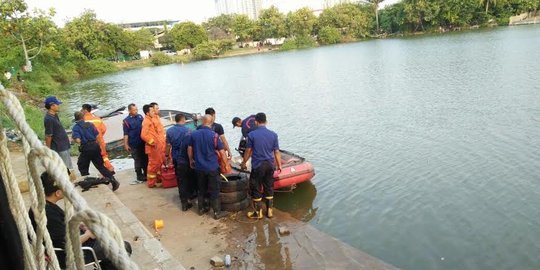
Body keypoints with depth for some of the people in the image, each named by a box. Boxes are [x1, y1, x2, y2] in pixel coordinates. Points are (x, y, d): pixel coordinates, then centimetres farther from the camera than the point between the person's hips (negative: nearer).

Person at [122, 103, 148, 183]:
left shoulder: (140, 116, 4)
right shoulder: (126, 121, -9)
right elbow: (126, 134, -8)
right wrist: (126, 144, -9)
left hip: (143, 143, 4)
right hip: (134, 145, -4)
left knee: (145, 159, 13)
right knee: (138, 161, 3)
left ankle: (146, 175, 27)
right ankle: (140, 177, 13)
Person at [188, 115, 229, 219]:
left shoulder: (194, 134, -3)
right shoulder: (214, 135, -14)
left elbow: (189, 149, 6)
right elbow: (222, 152, -10)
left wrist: (191, 160, 21)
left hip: (199, 167, 4)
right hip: (212, 168, -4)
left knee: (201, 189, 19)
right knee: (214, 191, 5)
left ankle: (201, 209, 29)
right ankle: (217, 212, 12)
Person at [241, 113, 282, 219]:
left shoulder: (252, 134, -10)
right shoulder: (273, 134, -1)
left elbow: (248, 151, -4)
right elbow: (277, 152, 2)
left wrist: (243, 163, 11)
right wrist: (279, 165, 13)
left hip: (257, 166, -3)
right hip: (270, 165, 4)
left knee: (256, 189, 9)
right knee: (269, 188, 16)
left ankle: (258, 212, 18)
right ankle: (269, 211, 24)